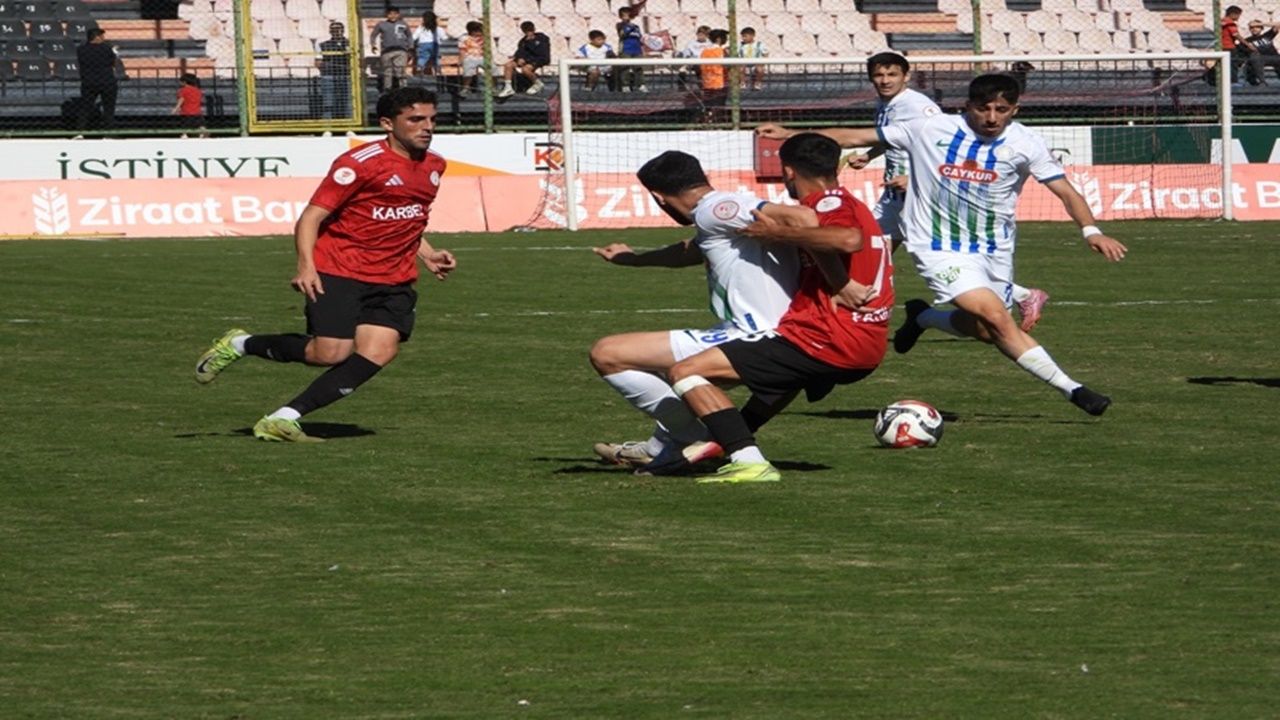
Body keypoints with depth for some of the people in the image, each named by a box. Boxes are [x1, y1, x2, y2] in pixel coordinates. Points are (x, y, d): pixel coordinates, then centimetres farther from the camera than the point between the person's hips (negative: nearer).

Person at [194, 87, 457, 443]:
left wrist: (428, 255, 15)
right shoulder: (360, 163, -12)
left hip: (393, 280, 6)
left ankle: (285, 418, -14)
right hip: (339, 271, -6)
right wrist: (306, 265, -25)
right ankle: (241, 344, 10)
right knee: (331, 353, -17)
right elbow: (311, 217, -12)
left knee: (380, 350, -16)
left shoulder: (434, 167, 12)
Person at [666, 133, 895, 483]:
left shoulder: (829, 203, -8)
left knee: (686, 372, -13)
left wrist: (780, 234, -20)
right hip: (868, 352, 10)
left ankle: (749, 461, -25)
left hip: (823, 343, -10)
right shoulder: (855, 207, 21)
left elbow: (849, 239, -30)